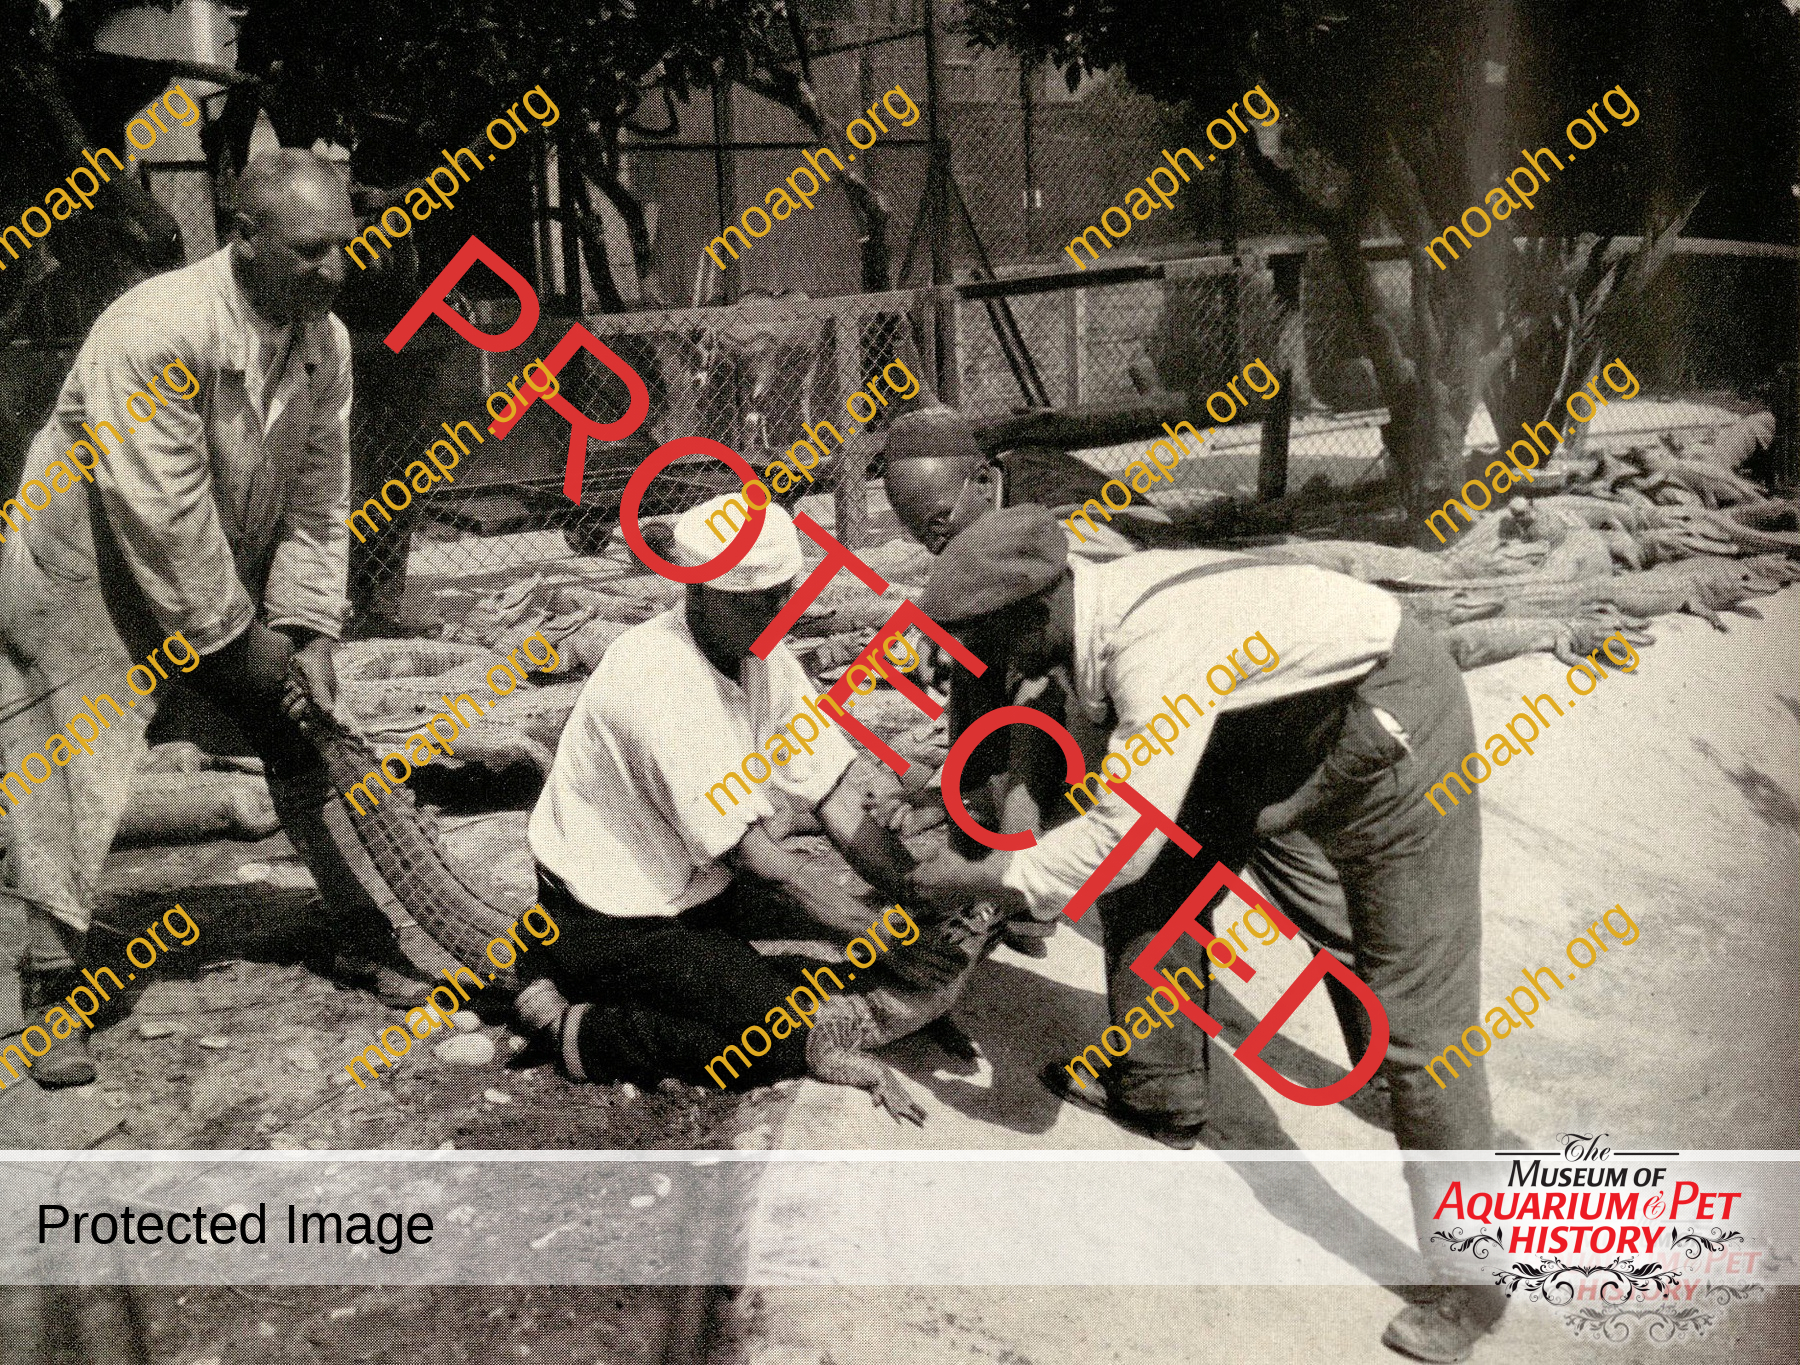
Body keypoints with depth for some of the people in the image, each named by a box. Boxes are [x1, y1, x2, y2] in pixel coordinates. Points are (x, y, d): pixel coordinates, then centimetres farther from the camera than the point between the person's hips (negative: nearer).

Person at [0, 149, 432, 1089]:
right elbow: (159, 516, -29)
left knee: (307, 740, 6)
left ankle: (362, 938, 20)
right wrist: (238, 638, -22)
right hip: (90, 577, -6)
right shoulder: (156, 331, -30)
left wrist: (307, 634, -11)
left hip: (233, 586, 6)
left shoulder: (326, 342, -9)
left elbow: (317, 503, -4)